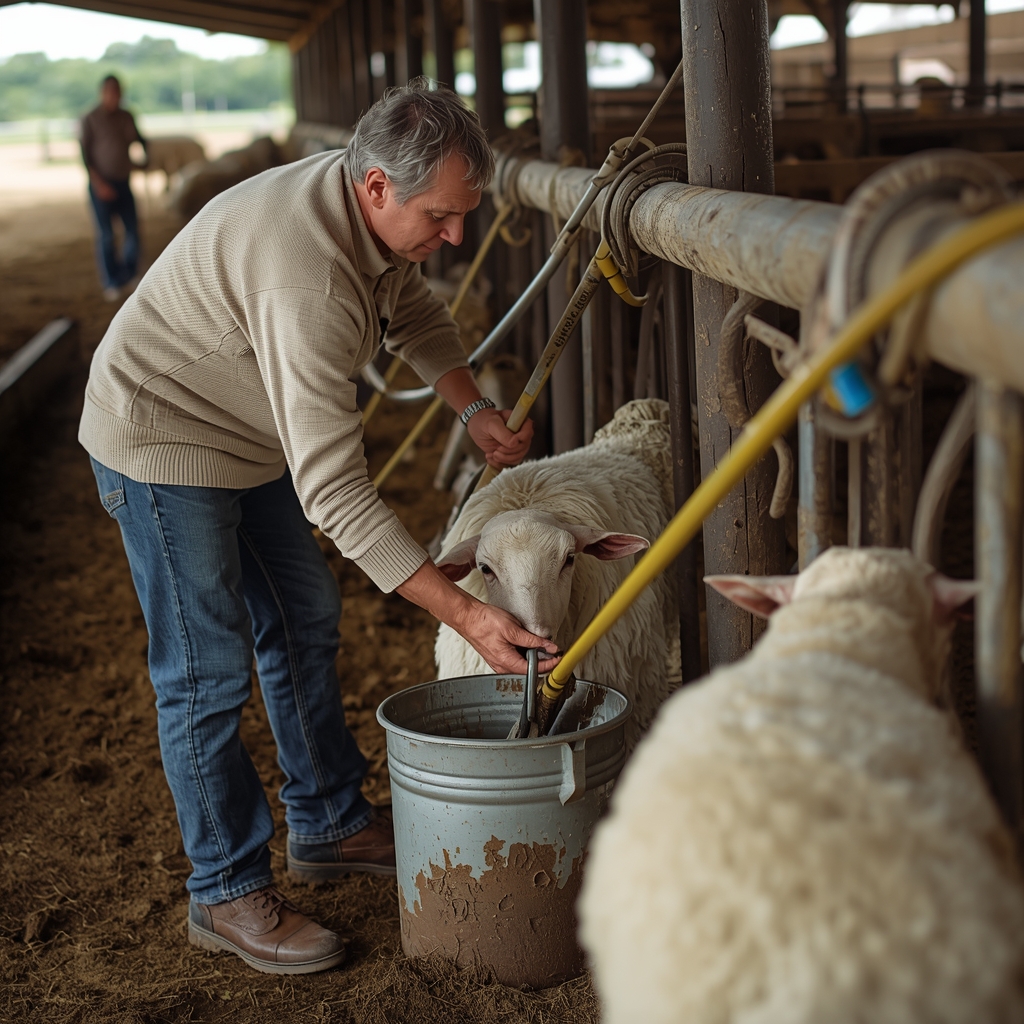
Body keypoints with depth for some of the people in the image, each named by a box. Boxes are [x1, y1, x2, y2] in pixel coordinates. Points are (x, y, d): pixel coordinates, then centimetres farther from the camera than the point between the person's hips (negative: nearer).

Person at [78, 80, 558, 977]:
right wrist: (465, 615, -39)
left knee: (304, 623, 16)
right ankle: (228, 892, 11)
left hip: (249, 434, 10)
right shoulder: (307, 278, -39)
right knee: (209, 671, -4)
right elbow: (335, 492, -40)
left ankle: (327, 825, 31)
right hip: (162, 438, -10)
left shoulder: (377, 205, -10)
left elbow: (413, 311, 14)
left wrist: (476, 410, -2)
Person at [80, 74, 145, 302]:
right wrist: (99, 184, -14)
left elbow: (139, 140, 15)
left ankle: (129, 275, 22)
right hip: (101, 185, -4)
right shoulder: (91, 119, -5)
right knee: (106, 234, -2)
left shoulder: (126, 117, 8)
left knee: (132, 230, 3)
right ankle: (111, 283, 8)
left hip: (123, 183, 4)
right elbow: (85, 154, -7)